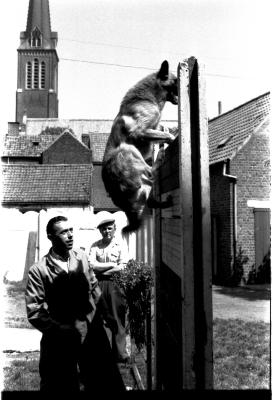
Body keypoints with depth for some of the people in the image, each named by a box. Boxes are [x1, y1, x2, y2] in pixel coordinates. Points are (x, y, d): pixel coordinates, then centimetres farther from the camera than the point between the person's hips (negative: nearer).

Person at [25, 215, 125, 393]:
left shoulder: (82, 256, -1)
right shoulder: (39, 270, -14)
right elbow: (34, 312, -13)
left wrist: (97, 314, 5)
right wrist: (65, 331, -16)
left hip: (92, 331, 4)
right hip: (60, 339, -3)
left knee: (105, 382, 15)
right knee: (62, 385, 12)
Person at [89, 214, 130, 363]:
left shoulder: (121, 245, 5)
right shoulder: (95, 246, 10)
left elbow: (123, 267, -6)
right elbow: (91, 265, -3)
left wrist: (101, 270, -7)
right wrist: (112, 264, -9)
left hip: (115, 284, -2)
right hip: (98, 285, 2)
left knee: (118, 320, -1)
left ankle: (120, 353, 7)